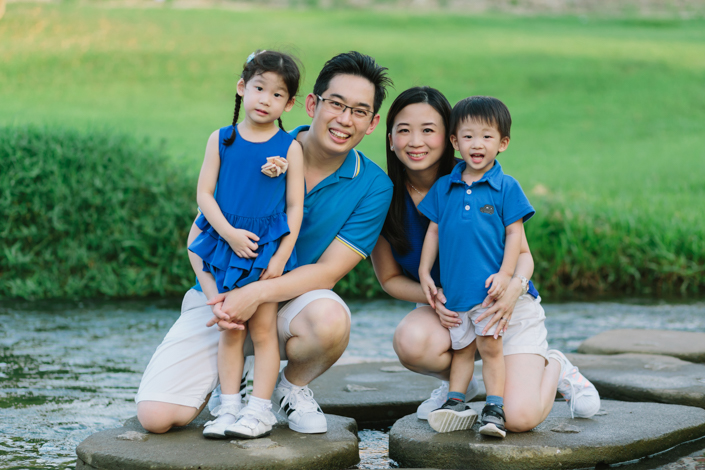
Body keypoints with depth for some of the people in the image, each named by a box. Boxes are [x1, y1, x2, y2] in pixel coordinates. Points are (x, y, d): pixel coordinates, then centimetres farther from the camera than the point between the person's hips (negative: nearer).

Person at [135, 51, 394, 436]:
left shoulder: (373, 187, -6)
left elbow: (328, 271, -11)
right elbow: (201, 232, -4)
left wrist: (257, 293, -27)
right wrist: (216, 296, -24)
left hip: (292, 301, 0)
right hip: (220, 297, 0)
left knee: (330, 318, -39)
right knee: (156, 416, -17)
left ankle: (292, 387, -2)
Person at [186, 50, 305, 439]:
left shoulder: (289, 148, -1)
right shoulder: (221, 140, 3)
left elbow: (295, 207, -1)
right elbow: (204, 194, 0)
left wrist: (281, 257, -9)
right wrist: (230, 233, -13)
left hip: (268, 246, -2)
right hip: (227, 243, 2)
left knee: (263, 329, 0)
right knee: (230, 329, 6)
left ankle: (260, 409, 6)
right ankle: (229, 407, 11)